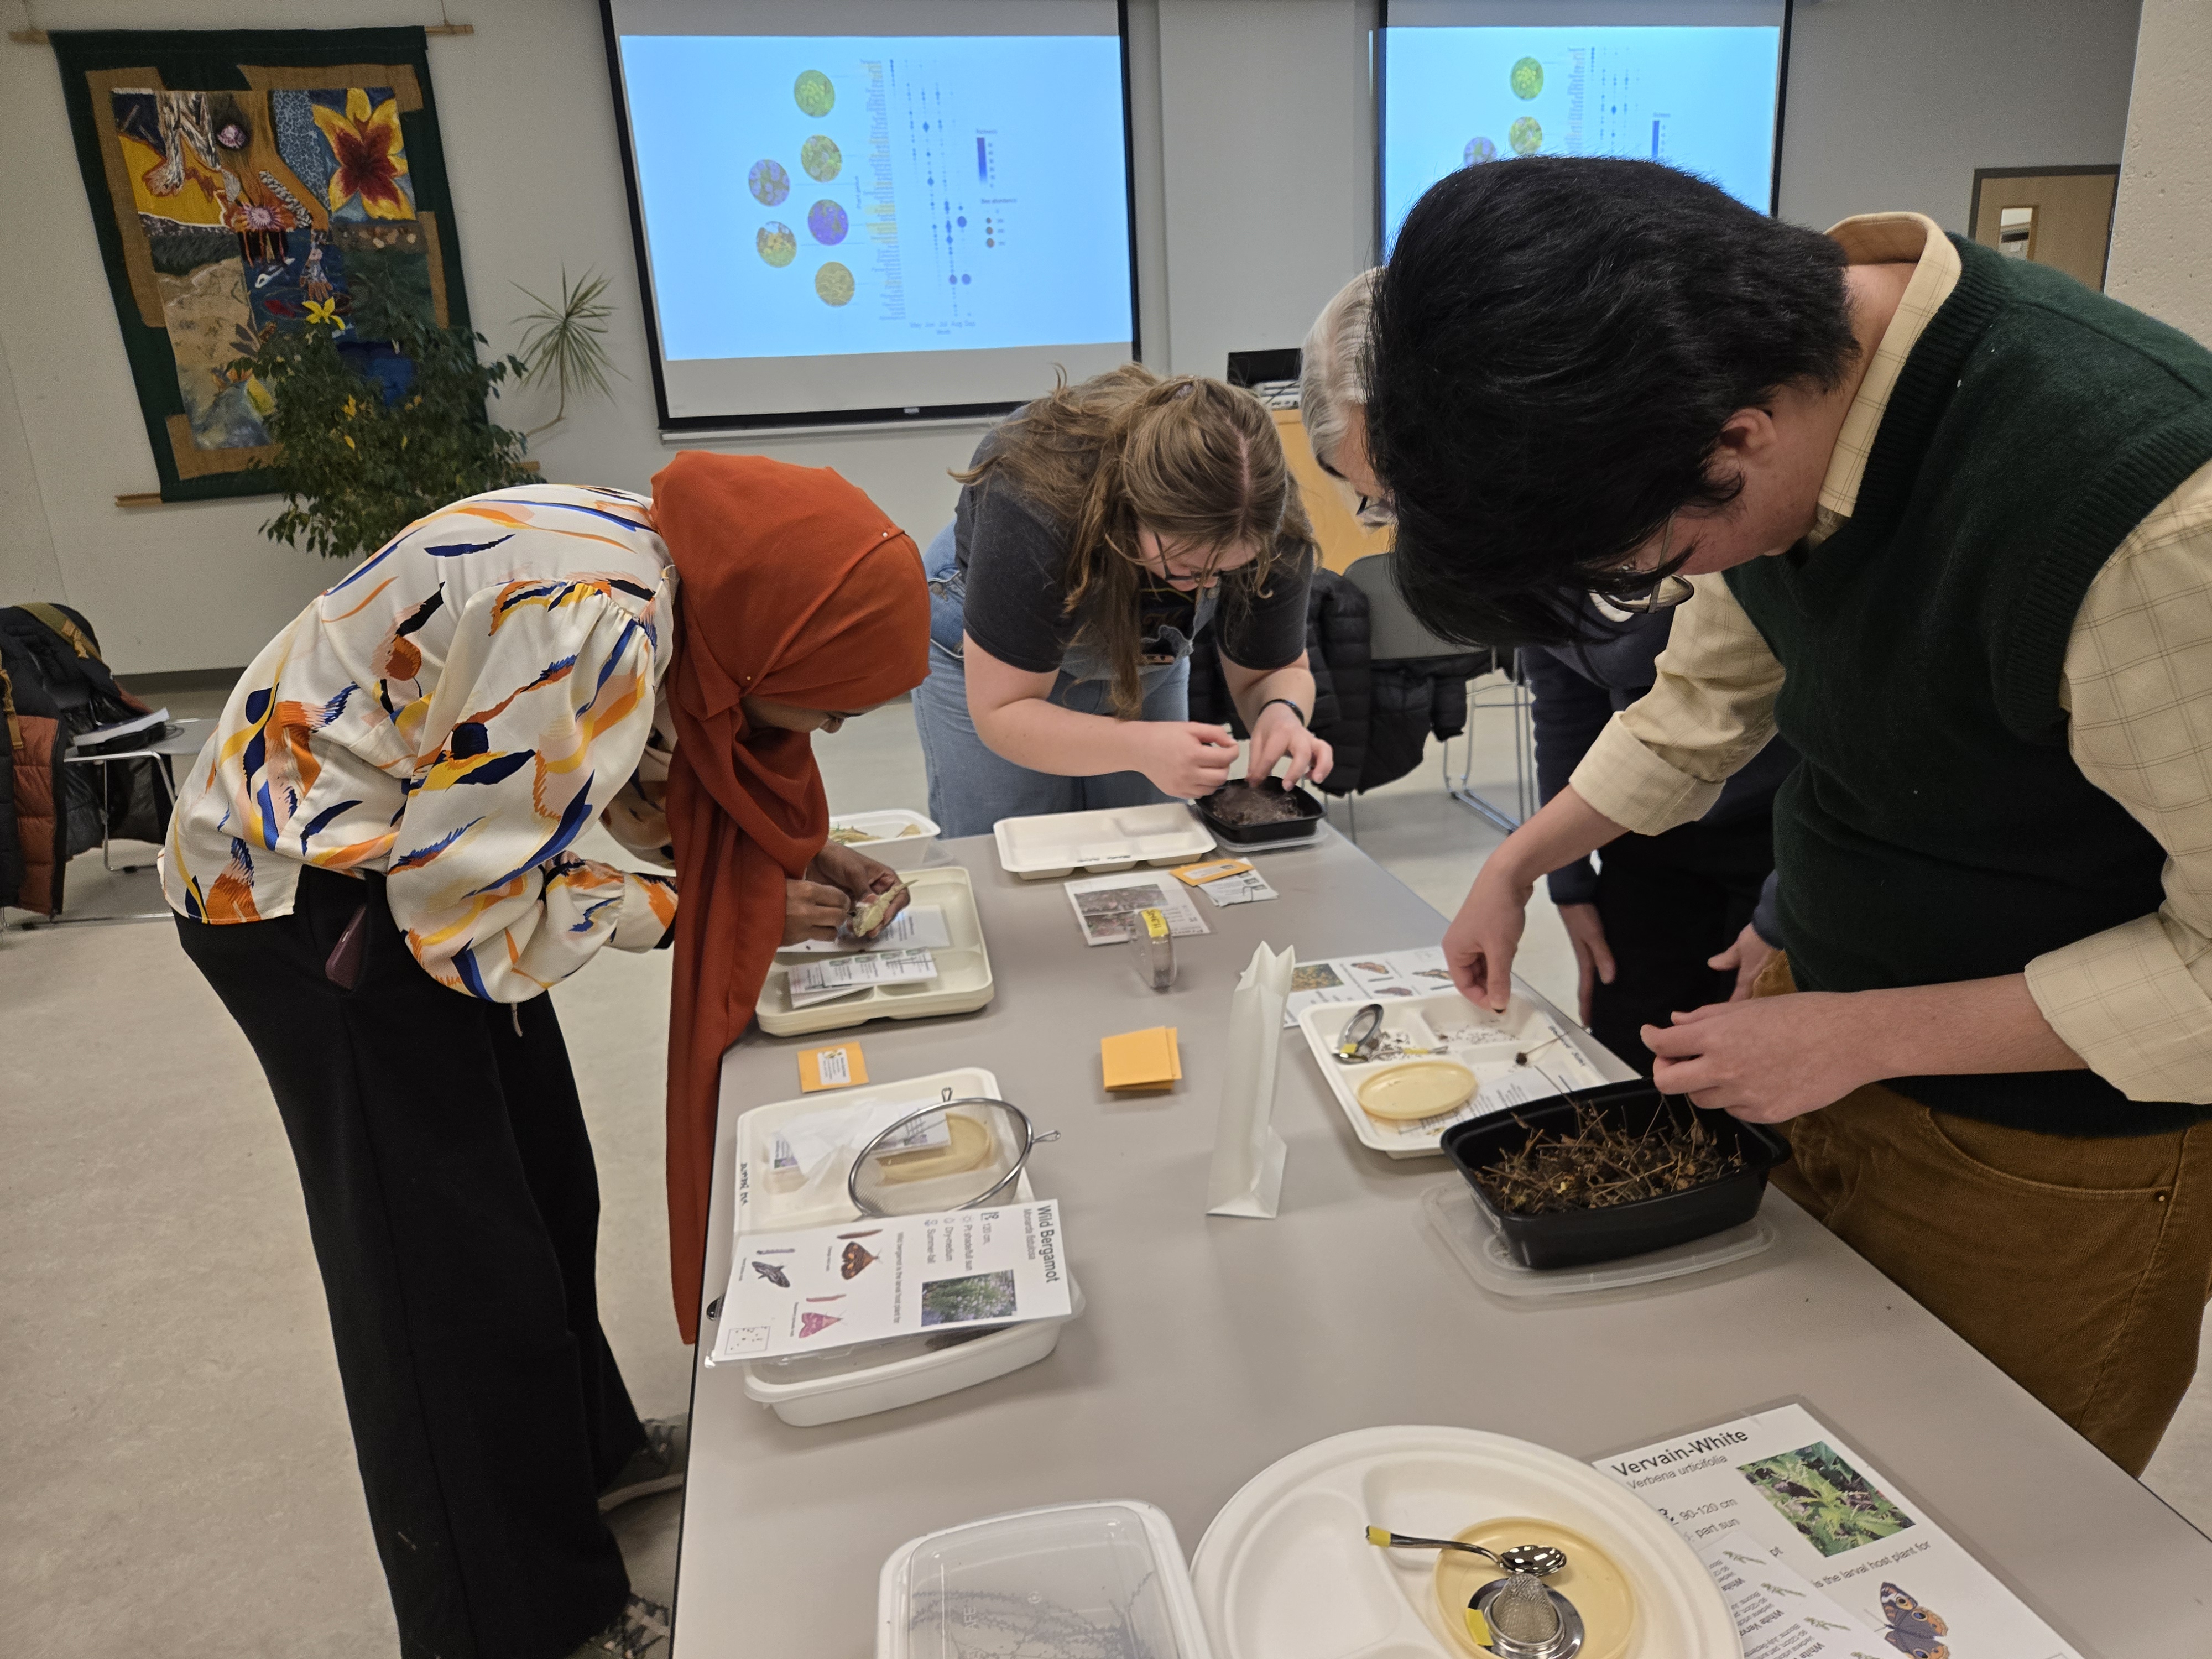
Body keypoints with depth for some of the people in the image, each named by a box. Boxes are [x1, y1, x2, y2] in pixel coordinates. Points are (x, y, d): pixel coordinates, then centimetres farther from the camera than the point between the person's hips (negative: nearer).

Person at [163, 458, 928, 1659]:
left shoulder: (669, 569, -8)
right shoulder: (588, 627, -34)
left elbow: (634, 777, 8)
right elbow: (470, 906, -26)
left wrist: (792, 857, -4)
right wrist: (693, 907, -16)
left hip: (401, 846, 9)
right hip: (299, 893, -8)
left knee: (545, 1188, 18)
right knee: (453, 1269, 2)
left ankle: (585, 1448, 41)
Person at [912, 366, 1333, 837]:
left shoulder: (1269, 529, -27)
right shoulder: (1034, 508, -39)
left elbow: (1273, 670, -13)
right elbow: (1000, 713, -35)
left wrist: (1282, 711, -38)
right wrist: (1142, 746, -50)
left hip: (1143, 661, 3)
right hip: (988, 666, -3)